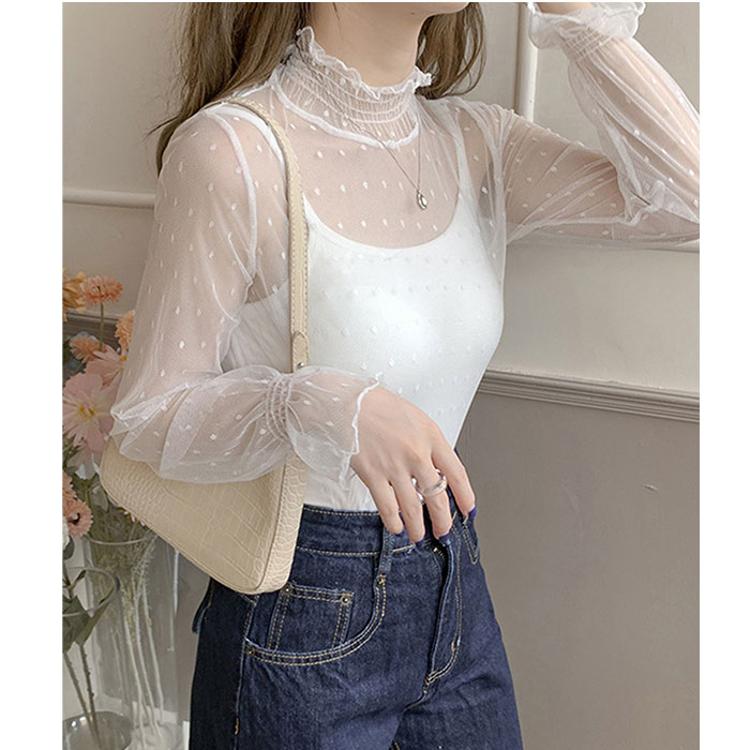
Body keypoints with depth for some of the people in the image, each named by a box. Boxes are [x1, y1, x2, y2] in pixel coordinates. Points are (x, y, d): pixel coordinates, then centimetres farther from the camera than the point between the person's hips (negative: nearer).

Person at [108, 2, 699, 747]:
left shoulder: (474, 142, 0)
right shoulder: (231, 149, -18)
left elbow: (686, 192, -7)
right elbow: (147, 414, -15)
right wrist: (323, 406, -33)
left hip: (454, 586, 6)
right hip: (302, 617, -5)